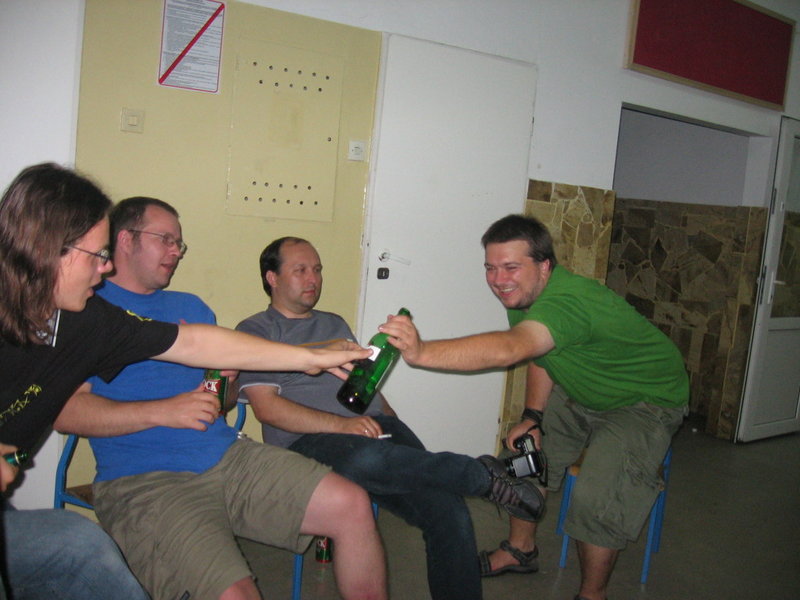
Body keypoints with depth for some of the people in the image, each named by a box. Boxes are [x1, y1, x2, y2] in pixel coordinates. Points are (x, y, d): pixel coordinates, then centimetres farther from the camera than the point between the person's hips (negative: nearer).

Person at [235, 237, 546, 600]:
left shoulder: (335, 324, 29)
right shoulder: (255, 331, 9)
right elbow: (267, 407, -5)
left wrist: (394, 427, 8)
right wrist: (341, 424, -16)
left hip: (376, 428, 5)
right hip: (310, 440, -5)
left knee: (447, 509, -20)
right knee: (366, 457, -40)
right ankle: (484, 476, -26)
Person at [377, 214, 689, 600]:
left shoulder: (568, 301, -39)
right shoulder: (521, 294, -10)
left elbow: (508, 350, -58)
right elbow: (540, 355, 6)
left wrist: (422, 352, -67)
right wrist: (532, 417, -4)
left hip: (646, 400, -8)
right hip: (582, 395, 9)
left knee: (597, 498, -22)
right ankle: (521, 550, 28)